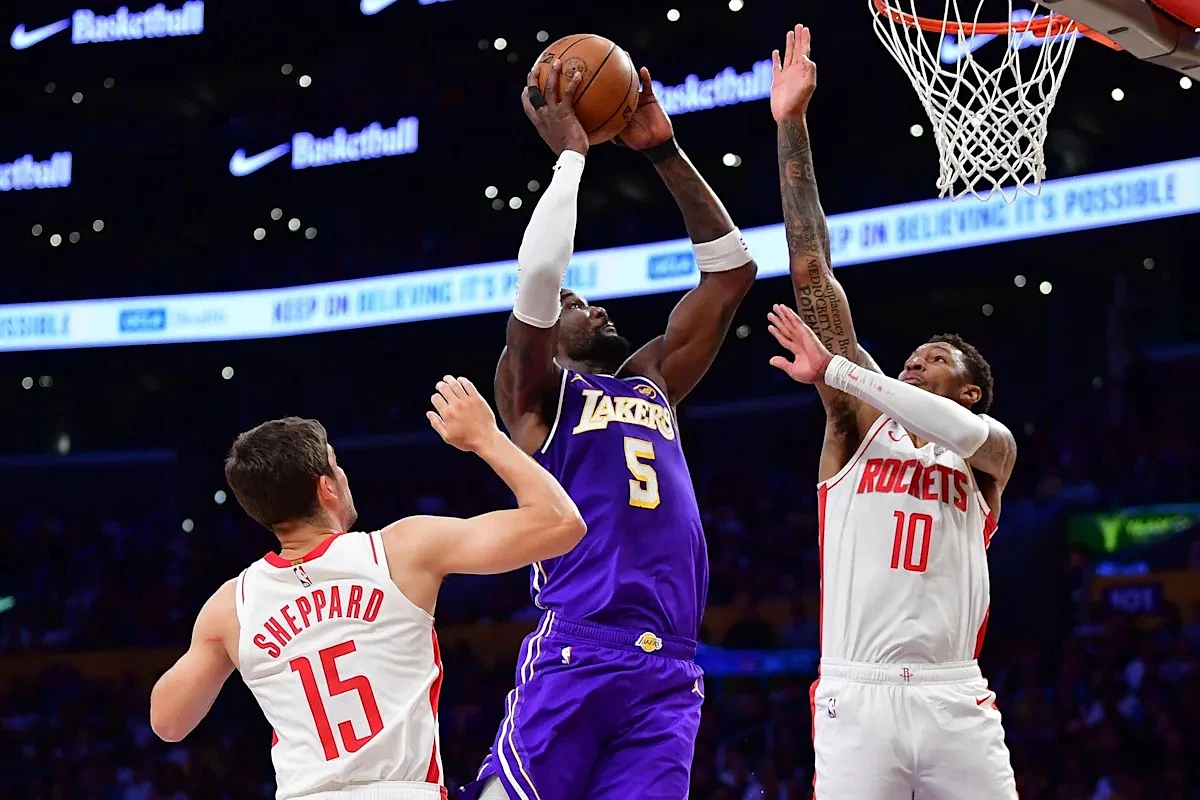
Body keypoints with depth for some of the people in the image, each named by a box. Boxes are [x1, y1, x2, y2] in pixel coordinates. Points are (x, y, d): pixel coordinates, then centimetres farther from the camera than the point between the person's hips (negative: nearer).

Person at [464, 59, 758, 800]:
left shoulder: (652, 381, 26)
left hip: (668, 675, 5)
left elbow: (731, 269, 24)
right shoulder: (535, 394, 10)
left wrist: (666, 153, 18)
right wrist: (571, 154, 1)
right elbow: (538, 273, -9)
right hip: (574, 657, -5)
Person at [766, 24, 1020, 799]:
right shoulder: (860, 425, 14)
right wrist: (792, 127, 5)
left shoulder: (991, 450, 13)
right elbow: (813, 277, 10)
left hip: (955, 704, 0)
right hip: (856, 700, 0)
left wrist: (836, 371, -16)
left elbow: (970, 434, -14)